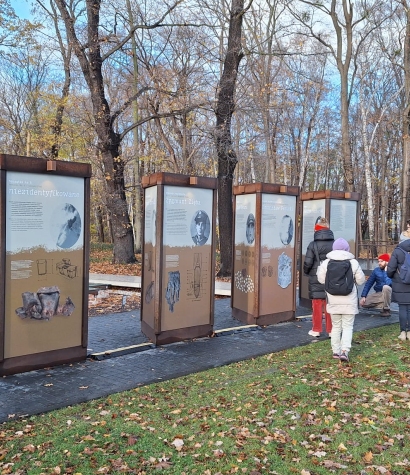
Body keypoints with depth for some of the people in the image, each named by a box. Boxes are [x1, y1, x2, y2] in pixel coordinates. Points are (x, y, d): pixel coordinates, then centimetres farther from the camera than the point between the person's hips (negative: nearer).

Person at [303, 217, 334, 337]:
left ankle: (316, 330, 13)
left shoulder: (313, 245, -11)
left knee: (317, 304, 6)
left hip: (316, 279, -3)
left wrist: (306, 272, 9)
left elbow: (307, 263, -11)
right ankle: (331, 329, 18)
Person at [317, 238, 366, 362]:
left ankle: (336, 351, 17)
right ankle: (344, 351, -6)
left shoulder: (326, 263, -4)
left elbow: (321, 279, 0)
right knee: (347, 326, 5)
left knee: (336, 326, 14)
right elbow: (361, 280, -2)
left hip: (333, 300, 2)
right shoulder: (353, 263, -7)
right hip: (349, 300, -2)